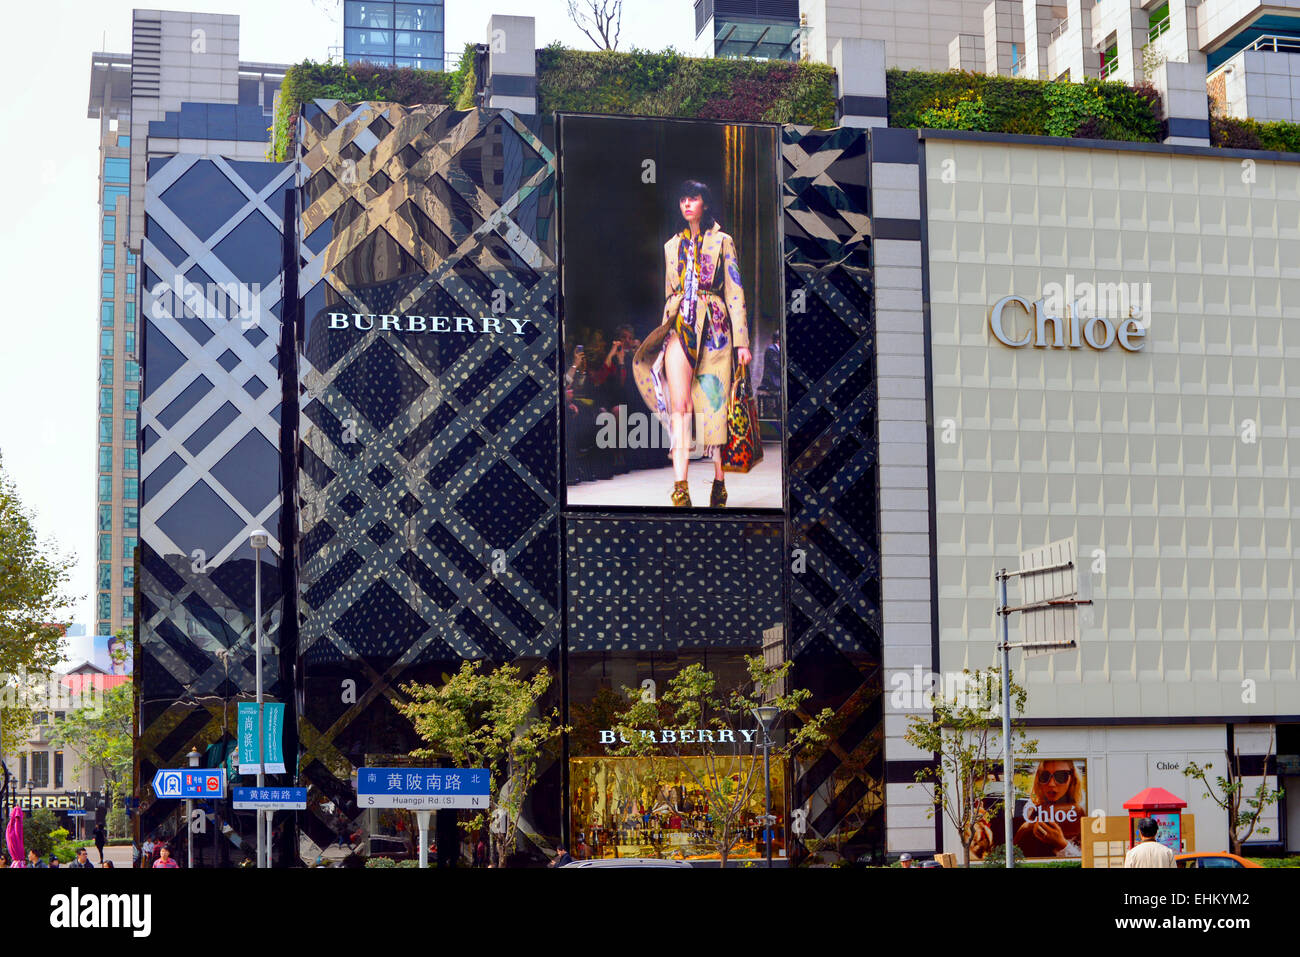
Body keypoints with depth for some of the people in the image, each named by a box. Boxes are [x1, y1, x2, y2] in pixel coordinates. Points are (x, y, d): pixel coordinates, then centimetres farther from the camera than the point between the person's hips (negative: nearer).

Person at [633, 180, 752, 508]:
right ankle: (680, 487, -21)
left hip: (713, 327, -2)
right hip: (679, 328, 3)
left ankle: (719, 482, 10)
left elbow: (735, 293, 2)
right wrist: (668, 326, 17)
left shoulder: (721, 242, 6)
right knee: (678, 404, -12)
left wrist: (741, 341, -4)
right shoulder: (672, 246, 18)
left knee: (713, 406, -1)